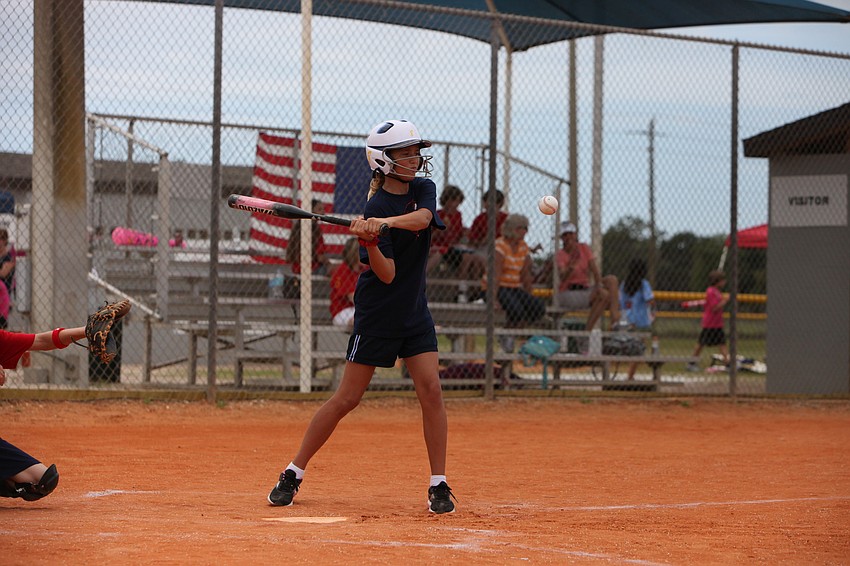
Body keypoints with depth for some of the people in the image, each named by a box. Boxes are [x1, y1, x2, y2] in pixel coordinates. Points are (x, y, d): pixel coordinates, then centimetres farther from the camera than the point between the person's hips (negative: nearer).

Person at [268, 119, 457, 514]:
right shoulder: (375, 207, -14)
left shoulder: (423, 189, 3)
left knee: (431, 389, -9)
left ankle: (438, 484, -2)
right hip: (377, 313, -5)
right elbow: (386, 274, -19)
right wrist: (369, 243, -36)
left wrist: (385, 222, -37)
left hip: (415, 311, 5)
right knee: (347, 397, -2)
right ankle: (293, 474, 9)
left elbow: (422, 218, -22)